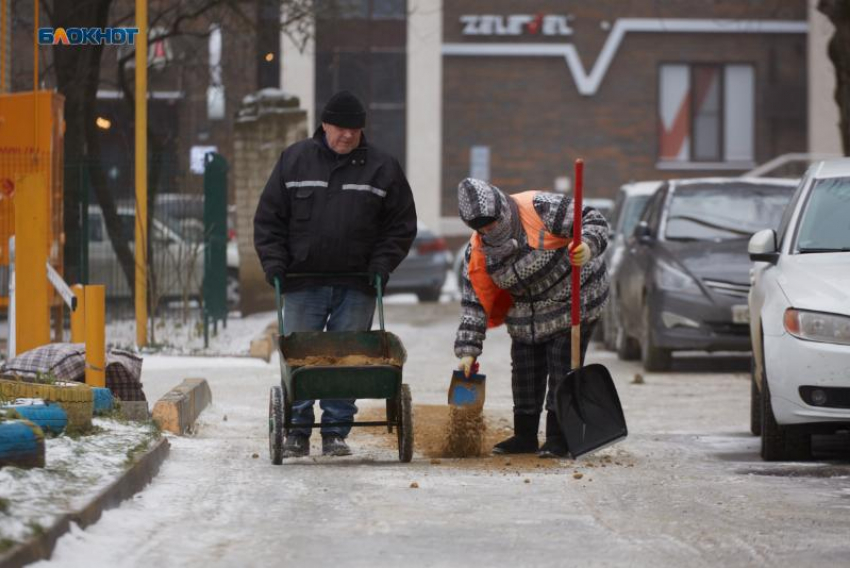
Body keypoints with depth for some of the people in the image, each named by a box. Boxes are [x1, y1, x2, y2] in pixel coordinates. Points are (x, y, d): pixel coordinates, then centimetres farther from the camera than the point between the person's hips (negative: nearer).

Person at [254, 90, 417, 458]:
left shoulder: (382, 168, 5)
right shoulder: (294, 161, 6)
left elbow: (401, 225, 11)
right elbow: (269, 218, 9)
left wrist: (382, 263, -2)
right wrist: (273, 261, -2)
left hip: (355, 287, 0)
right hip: (303, 282, 0)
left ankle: (336, 433, 8)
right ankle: (297, 431, 8)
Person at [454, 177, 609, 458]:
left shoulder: (540, 208, -24)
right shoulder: (477, 254, -7)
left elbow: (593, 220, -20)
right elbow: (474, 304, -3)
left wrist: (588, 247, -41)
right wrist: (468, 351, -9)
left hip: (571, 301, -6)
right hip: (526, 316, 6)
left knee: (562, 372, -6)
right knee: (525, 373, 9)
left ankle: (559, 439, 1)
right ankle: (525, 437, 23)